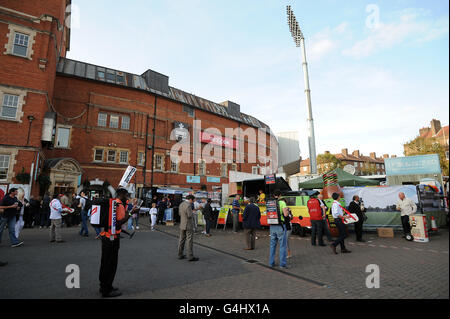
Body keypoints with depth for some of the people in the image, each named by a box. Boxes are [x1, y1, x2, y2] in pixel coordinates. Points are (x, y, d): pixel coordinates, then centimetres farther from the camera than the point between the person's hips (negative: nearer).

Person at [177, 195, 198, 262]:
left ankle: (180, 255, 21)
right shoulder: (188, 205, -20)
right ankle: (190, 257, 1)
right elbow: (189, 215, -23)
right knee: (189, 241, -3)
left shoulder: (181, 204, 8)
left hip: (182, 225, 9)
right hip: (188, 225, -9)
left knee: (182, 240, 14)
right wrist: (192, 213, -1)